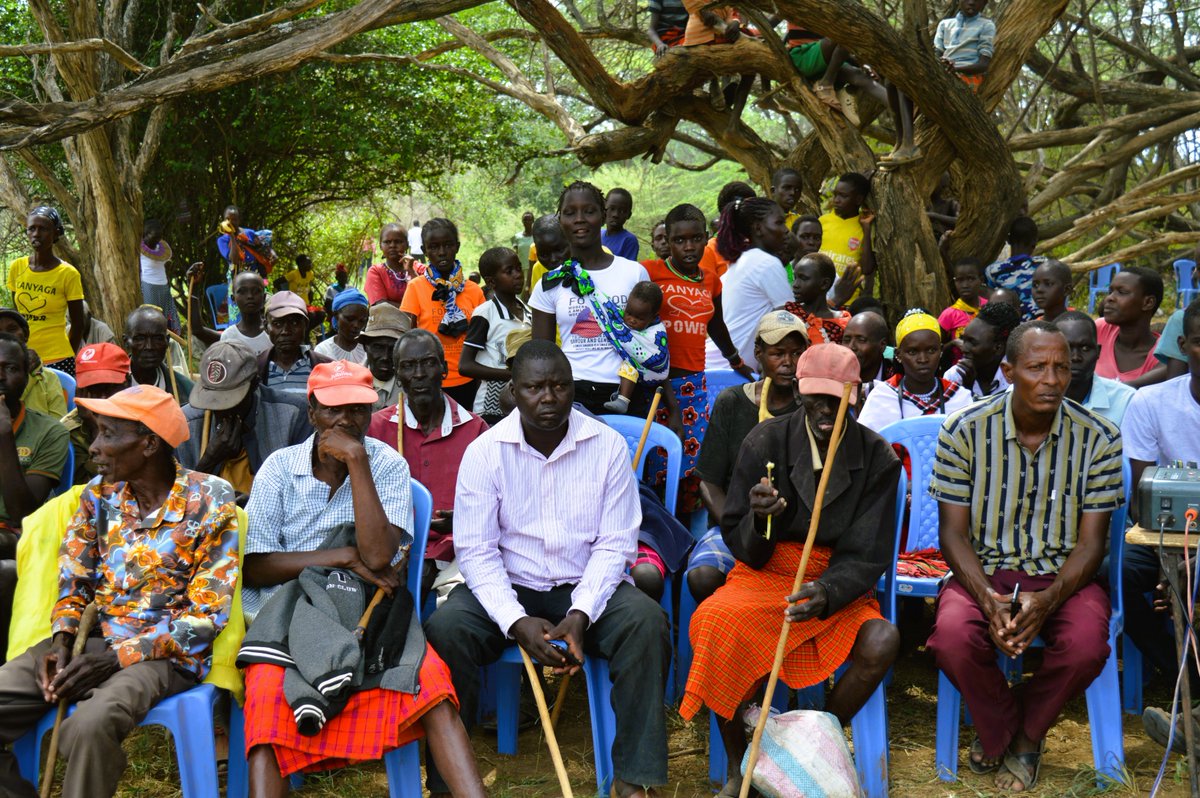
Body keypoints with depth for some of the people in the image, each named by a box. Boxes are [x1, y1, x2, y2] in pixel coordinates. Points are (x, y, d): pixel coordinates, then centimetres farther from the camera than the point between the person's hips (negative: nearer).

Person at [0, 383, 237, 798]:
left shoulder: (209, 501, -9)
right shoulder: (100, 492, 7)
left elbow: (207, 614, -11)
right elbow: (72, 578, 12)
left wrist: (119, 657, -18)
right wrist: (62, 639, -10)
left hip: (163, 652, -6)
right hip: (92, 637, 6)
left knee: (89, 727, -35)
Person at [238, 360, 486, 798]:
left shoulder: (387, 465, 3)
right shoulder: (280, 467, 4)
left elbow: (377, 555, -12)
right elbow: (253, 567, -3)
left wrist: (356, 461, -14)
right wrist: (343, 556, -11)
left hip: (367, 610, 0)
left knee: (430, 677, -29)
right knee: (267, 693, -32)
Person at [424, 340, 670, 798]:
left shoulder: (608, 446, -3)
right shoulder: (484, 452, -5)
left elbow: (614, 545, -3)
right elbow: (476, 551, -8)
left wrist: (581, 614, -19)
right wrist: (517, 622, -22)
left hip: (585, 588, 0)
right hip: (506, 590, 0)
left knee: (646, 620, -28)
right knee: (445, 629, -28)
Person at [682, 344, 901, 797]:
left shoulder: (877, 457, -4)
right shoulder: (766, 442, -6)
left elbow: (866, 555, -5)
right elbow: (744, 548, -2)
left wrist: (827, 593, -26)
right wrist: (759, 520, -26)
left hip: (837, 585, 1)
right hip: (766, 577, -1)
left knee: (883, 641, -29)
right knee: (714, 624, -32)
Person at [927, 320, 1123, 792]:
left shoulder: (1098, 439, -4)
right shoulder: (965, 430, -6)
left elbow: (1091, 542, -4)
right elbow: (953, 532, -4)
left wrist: (1047, 601, -23)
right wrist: (988, 599, -22)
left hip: (1063, 575, 1)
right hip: (983, 571, 0)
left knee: (1087, 645, -30)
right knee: (952, 637, -31)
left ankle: (1024, 731, 4)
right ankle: (999, 732, 3)